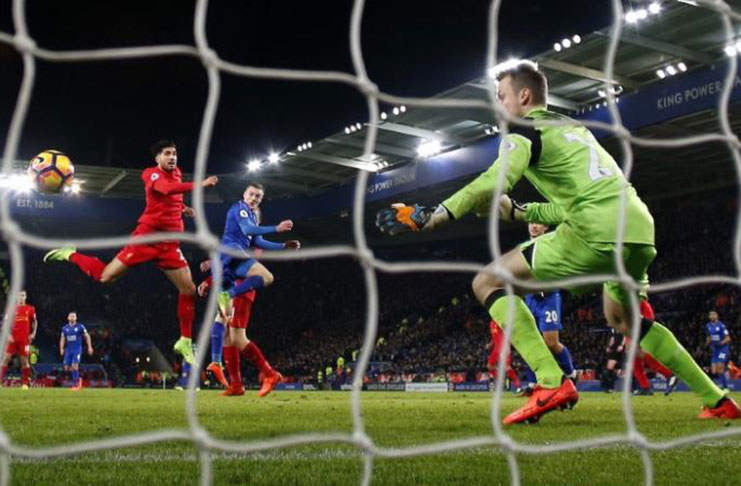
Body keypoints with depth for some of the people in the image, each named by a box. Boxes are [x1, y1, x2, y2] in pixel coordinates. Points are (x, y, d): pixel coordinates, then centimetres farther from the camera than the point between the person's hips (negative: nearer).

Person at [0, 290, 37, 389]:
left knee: (24, 360, 1)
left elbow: (34, 322, 15)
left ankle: (25, 383, 9)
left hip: (24, 339, -1)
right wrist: (8, 334, -5)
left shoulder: (30, 309, 6)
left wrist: (33, 333, 2)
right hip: (13, 338, 1)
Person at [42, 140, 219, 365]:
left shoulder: (177, 172, 13)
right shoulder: (151, 174, -11)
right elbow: (167, 189, -34)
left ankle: (185, 342, 12)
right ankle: (70, 255, 24)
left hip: (170, 243, 6)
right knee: (105, 276, -4)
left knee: (189, 289, 0)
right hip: (147, 236, -6)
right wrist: (199, 184, -41)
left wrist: (182, 208, 15)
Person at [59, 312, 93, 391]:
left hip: (77, 349, -4)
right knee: (67, 368, 1)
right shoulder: (65, 328, 6)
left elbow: (87, 336, 2)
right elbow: (62, 339, 13)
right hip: (68, 350, 4)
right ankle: (77, 379, 25)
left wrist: (89, 347, -2)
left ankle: (75, 384, -5)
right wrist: (61, 349, 1)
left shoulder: (80, 327, -4)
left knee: (74, 366, -17)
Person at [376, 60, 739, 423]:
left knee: (487, 282, -1)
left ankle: (552, 384, -15)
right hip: (640, 228, 9)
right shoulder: (573, 128, 29)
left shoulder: (525, 131, 3)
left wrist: (433, 216, -19)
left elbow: (493, 183, -18)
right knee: (623, 321, 34)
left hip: (597, 232, -9)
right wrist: (517, 212, 31)